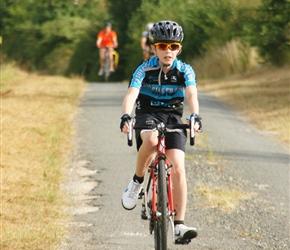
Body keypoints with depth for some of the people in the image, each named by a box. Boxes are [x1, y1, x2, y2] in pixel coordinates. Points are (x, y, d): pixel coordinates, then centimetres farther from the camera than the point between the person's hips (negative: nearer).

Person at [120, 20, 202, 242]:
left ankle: (179, 224, -14)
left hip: (173, 118, 1)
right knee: (151, 140, -38)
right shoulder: (145, 69, -11)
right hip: (147, 115, -1)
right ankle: (137, 182, -13)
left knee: (178, 168, -16)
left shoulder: (185, 70, -7)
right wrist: (126, 117, -44)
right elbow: (131, 94, -24)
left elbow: (191, 94, -23)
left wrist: (195, 116, -44)